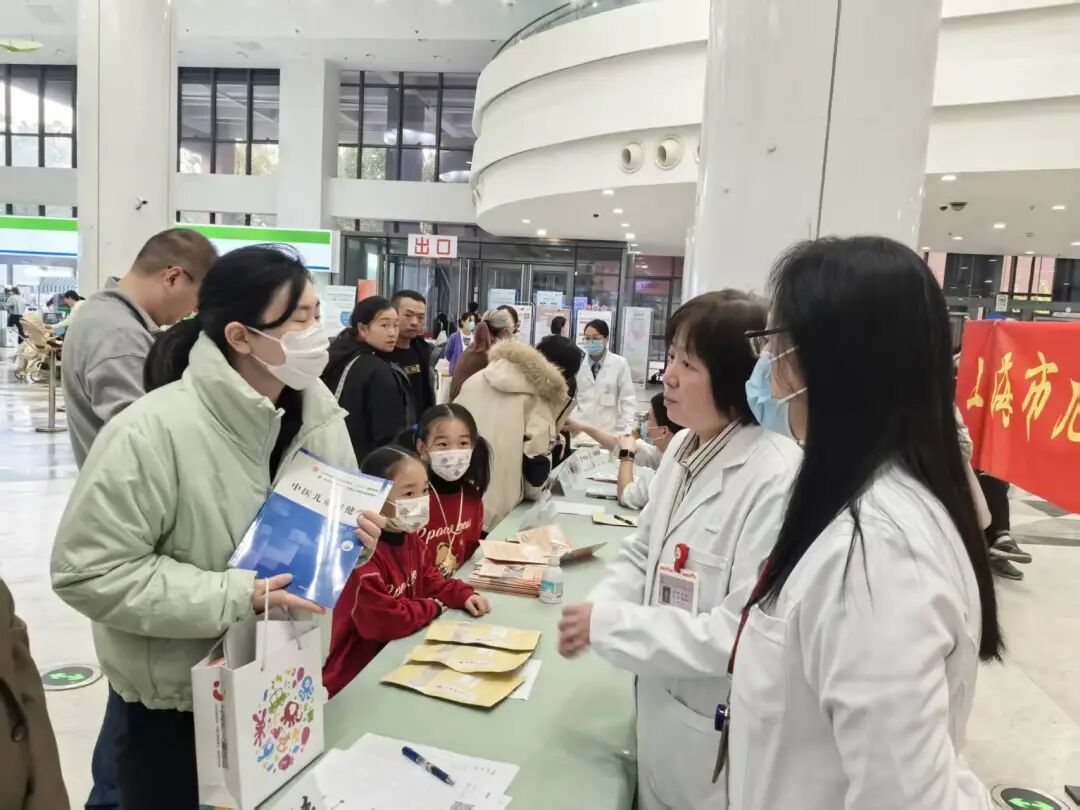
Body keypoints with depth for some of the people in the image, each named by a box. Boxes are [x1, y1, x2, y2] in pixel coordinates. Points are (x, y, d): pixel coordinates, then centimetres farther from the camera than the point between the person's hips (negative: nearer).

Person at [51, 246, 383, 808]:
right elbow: (88, 572, -23)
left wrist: (352, 540, -16)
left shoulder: (317, 412, -7)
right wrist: (236, 596, -27)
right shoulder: (153, 432, -26)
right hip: (178, 696, -5)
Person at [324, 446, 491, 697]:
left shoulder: (409, 536, 1)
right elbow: (383, 621, -30)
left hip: (399, 652, 8)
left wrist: (463, 595, -3)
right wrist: (433, 608, -14)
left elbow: (427, 580, 15)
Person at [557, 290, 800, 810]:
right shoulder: (684, 447, 0)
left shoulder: (777, 479, -27)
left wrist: (607, 626, -23)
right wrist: (596, 608, -9)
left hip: (719, 736, -7)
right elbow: (644, 551, 9)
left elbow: (742, 633, -28)